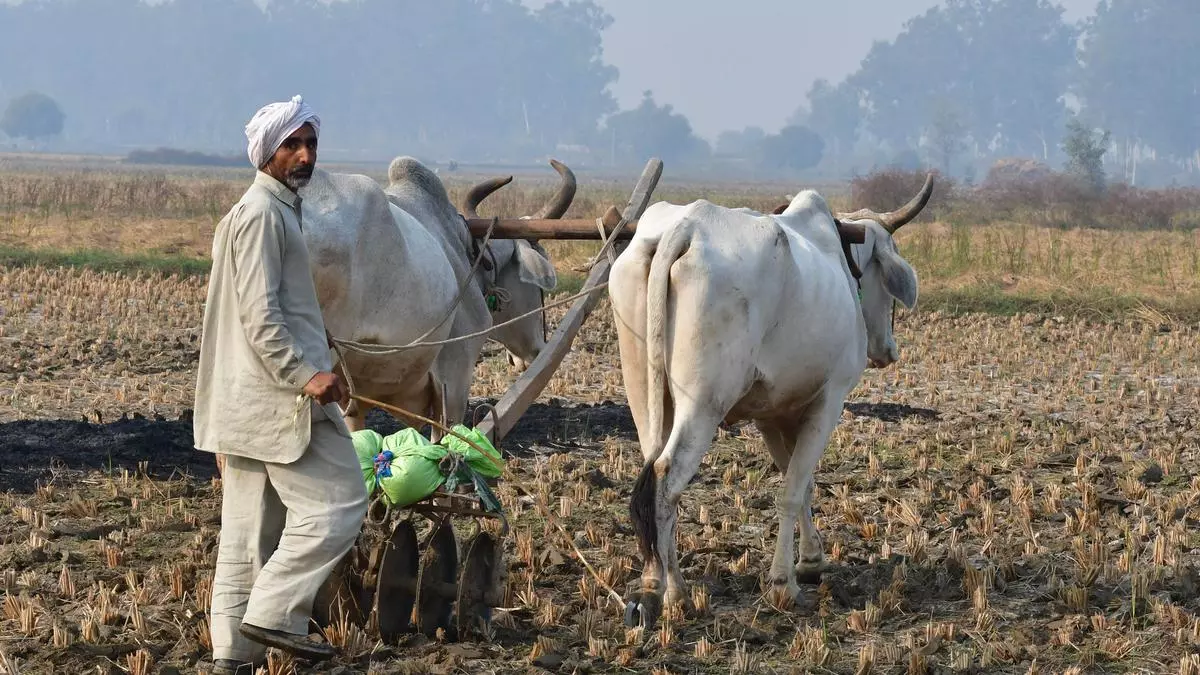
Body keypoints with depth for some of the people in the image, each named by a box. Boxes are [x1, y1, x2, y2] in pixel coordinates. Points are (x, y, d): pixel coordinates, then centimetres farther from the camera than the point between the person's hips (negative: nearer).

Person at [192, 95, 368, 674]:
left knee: (251, 528, 9)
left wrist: (309, 361, 29)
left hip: (248, 399, 10)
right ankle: (274, 615, -9)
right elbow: (259, 314, -19)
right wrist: (305, 375, -23)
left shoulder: (276, 209, 21)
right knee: (337, 499, -8)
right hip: (280, 394, -10)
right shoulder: (262, 213, -12)